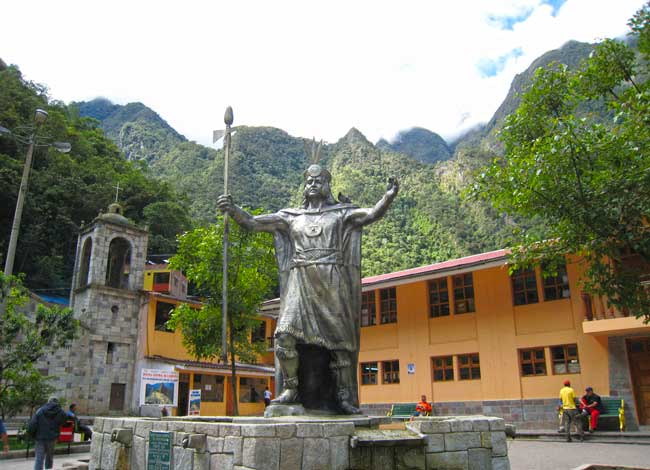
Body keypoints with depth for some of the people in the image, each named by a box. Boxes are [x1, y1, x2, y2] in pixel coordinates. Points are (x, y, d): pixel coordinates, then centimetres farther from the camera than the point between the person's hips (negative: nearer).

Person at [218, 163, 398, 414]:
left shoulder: (341, 212, 12)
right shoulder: (290, 216, 16)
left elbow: (371, 215, -2)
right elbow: (252, 222, 10)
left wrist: (389, 196, -19)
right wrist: (232, 208, -6)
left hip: (332, 283, -1)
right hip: (300, 282, 1)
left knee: (340, 338, 0)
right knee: (284, 335, -15)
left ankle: (344, 396, 11)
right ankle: (290, 389, -2)